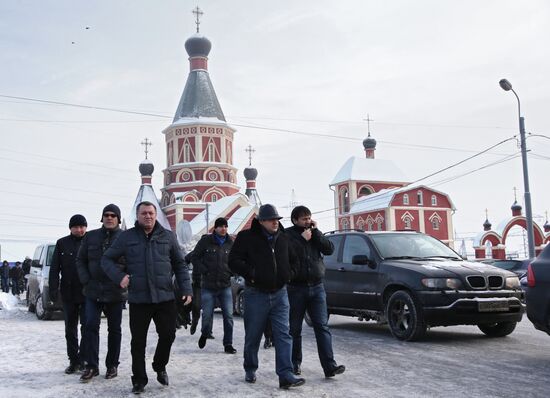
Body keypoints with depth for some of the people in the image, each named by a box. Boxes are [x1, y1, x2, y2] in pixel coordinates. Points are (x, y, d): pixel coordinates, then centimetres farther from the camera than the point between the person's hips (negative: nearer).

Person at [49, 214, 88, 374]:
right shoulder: (62, 244, 5)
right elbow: (54, 268, 4)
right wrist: (53, 289, -5)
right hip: (68, 293, 2)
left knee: (87, 327, -2)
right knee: (70, 329, 9)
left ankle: (83, 360, 7)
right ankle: (73, 361, 18)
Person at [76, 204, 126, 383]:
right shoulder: (90, 236, 7)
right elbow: (80, 260, 10)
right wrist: (86, 281, -1)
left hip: (116, 292, -2)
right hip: (93, 291, 2)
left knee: (114, 329, 8)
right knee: (91, 326, -3)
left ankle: (112, 365, 19)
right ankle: (91, 366, 5)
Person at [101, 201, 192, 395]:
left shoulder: (168, 236, 7)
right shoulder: (126, 237, 3)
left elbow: (180, 265, 9)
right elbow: (107, 259, 8)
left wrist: (186, 289, 0)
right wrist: (119, 276, -10)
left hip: (165, 297, 1)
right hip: (138, 299, -1)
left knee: (168, 335, 5)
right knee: (138, 341, 4)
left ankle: (160, 367, 32)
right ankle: (139, 379, 19)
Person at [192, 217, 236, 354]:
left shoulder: (230, 243, 6)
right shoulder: (206, 241, -3)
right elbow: (195, 258, 3)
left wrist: (231, 271, 2)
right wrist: (204, 271, -8)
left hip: (225, 286, 2)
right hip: (208, 286, -2)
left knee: (228, 316, -3)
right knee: (207, 315, 3)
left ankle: (228, 344, 6)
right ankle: (204, 334, 34)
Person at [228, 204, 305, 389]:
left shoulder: (283, 238, 9)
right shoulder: (247, 237, -5)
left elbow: (293, 260, 23)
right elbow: (233, 261, -8)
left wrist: (289, 274, 7)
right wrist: (251, 273, -16)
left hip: (280, 294, 3)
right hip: (256, 294, -3)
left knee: (283, 336, -5)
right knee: (253, 336, 7)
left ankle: (285, 376, -7)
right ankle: (250, 370, 26)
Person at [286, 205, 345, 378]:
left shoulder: (315, 234, 14)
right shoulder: (287, 235, 1)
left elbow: (329, 249, -1)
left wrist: (316, 231, -4)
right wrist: (303, 239, -13)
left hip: (317, 287, 3)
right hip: (296, 288, -3)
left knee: (322, 327, -4)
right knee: (295, 329, 6)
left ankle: (330, 366, -10)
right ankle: (295, 363, 20)